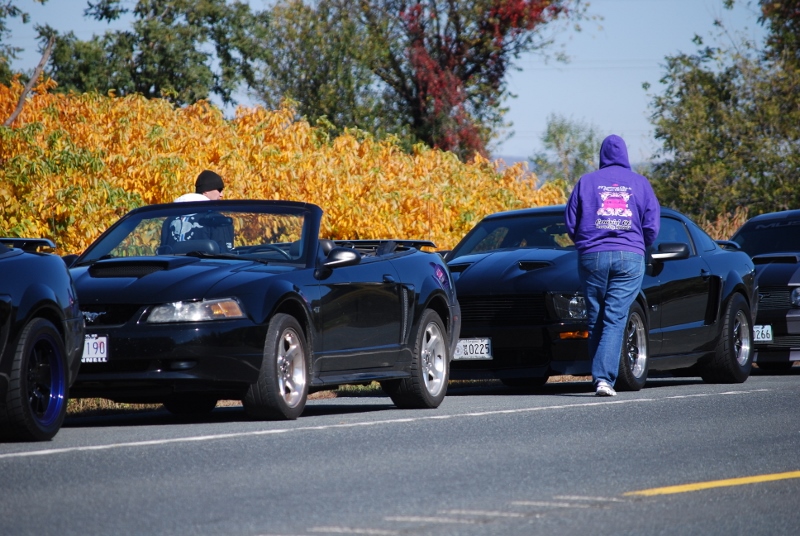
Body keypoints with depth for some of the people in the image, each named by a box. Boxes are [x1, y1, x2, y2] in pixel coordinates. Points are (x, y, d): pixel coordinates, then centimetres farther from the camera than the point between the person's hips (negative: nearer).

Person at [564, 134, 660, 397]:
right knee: (615, 320, -5)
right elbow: (652, 225, 5)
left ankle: (599, 377, 9)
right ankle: (605, 377, -18)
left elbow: (570, 223, 6)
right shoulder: (640, 183, 7)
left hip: (592, 257, 0)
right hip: (630, 258, 0)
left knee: (595, 320, 9)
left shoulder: (586, 182, 7)